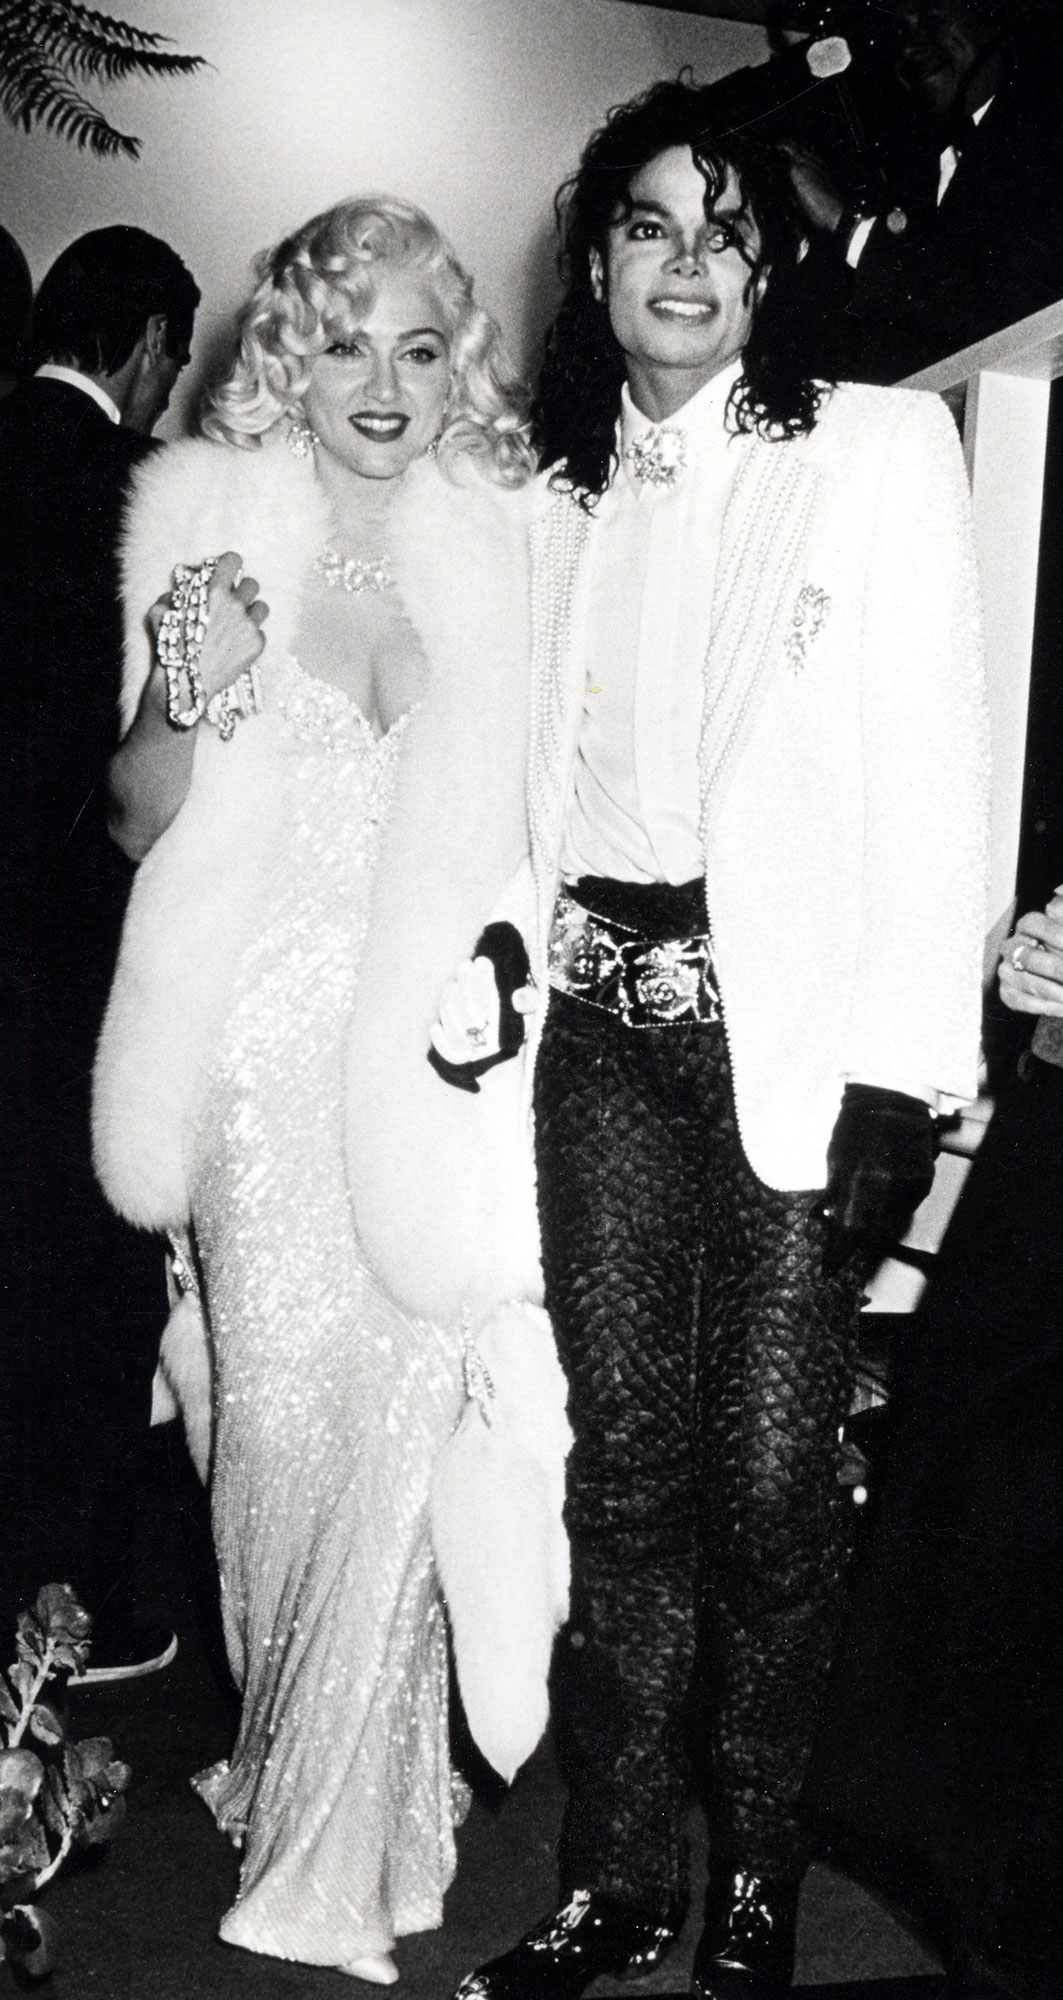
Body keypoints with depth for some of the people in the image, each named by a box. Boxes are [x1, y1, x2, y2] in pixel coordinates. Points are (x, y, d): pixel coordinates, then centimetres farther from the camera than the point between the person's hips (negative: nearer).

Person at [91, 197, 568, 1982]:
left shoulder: (497, 545, 4)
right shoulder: (208, 524, -1)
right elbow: (138, 821, 0)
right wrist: (188, 698, -19)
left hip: (436, 1043, 1)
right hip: (265, 1046, -1)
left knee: (402, 1414, 0)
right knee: (280, 1417, 4)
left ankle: (329, 1833, 18)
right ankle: (297, 1763, 29)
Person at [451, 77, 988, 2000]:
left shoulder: (883, 449, -1)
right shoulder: (555, 489, 14)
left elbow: (932, 773, -6)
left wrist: (897, 1079, -12)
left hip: (793, 1029, -4)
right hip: (602, 1021, 4)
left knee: (767, 1479, 0)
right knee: (623, 1461, 8)